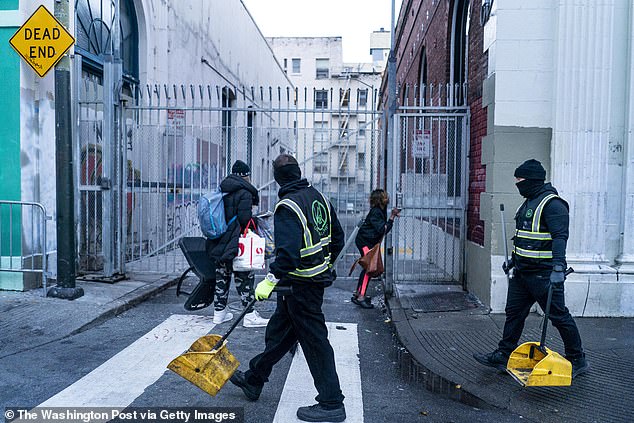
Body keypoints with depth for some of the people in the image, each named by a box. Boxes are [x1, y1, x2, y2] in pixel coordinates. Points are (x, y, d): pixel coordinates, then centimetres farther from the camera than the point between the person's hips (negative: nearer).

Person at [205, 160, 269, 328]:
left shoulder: (222, 190, 11)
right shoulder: (244, 192, -13)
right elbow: (245, 218, -19)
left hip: (219, 243, 8)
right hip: (236, 243, -7)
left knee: (222, 276, 16)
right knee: (245, 277, 1)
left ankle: (219, 312, 25)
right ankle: (249, 315, 6)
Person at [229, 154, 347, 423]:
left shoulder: (287, 207, -18)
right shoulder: (319, 197, 8)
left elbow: (288, 251, -29)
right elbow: (338, 236, 15)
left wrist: (270, 280, -25)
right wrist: (326, 264, 28)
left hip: (300, 284, -9)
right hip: (319, 277, 9)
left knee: (314, 340, 0)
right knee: (279, 330, 20)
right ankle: (254, 379, 36)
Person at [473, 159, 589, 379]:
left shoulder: (552, 204, -14)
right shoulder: (528, 203, 16)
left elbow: (560, 237, -25)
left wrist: (558, 267, -34)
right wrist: (514, 260, 29)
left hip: (544, 274, -10)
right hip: (523, 272, 10)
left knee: (559, 316, 2)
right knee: (514, 313, 12)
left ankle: (578, 361, 19)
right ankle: (503, 356, 22)